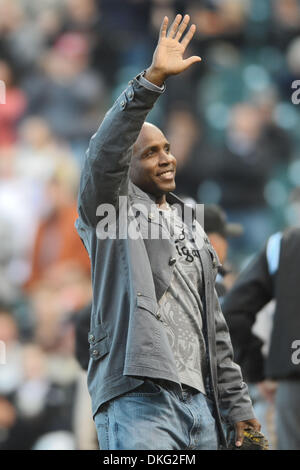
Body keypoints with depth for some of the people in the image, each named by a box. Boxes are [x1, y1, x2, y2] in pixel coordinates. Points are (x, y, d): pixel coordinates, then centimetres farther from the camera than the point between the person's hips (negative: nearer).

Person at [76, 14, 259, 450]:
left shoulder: (190, 228, 25)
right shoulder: (111, 207, 5)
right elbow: (105, 151, -17)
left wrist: (236, 404, 19)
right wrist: (153, 79, -25)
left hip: (198, 402, 7)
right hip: (137, 401, -7)